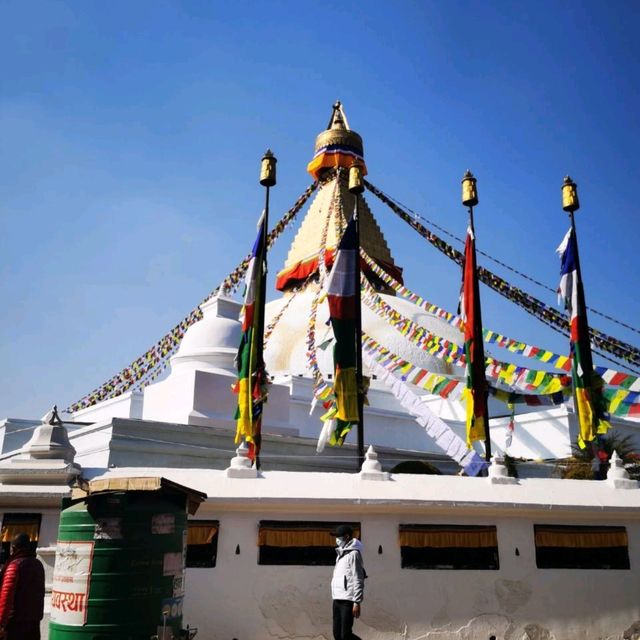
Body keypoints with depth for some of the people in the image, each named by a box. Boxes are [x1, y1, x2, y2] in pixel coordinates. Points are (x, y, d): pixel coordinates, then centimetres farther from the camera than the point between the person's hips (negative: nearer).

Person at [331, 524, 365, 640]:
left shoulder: (353, 553, -10)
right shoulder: (341, 553, 16)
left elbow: (358, 580, -15)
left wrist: (357, 602, -18)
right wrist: (336, 598, 15)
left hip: (347, 600, -8)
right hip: (337, 599, 8)